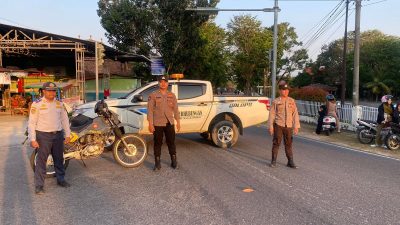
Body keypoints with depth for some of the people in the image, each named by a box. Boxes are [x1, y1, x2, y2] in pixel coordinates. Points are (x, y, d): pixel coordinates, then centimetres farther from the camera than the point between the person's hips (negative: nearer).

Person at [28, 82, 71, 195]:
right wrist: (32, 139, -12)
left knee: (59, 159, 15)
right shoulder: (37, 104, -7)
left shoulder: (59, 104, 8)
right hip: (43, 135, -5)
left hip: (58, 135, 5)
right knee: (41, 160, -1)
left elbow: (65, 119, 14)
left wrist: (67, 134, 9)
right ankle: (39, 185, 8)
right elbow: (31, 122, -8)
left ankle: (61, 179, 30)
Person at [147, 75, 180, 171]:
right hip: (157, 124, -2)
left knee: (171, 142, 9)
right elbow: (150, 110, -5)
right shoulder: (153, 95, -1)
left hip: (169, 123, 3)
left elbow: (175, 109, 10)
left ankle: (174, 161, 21)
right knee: (157, 143, 5)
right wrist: (150, 124, -11)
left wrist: (178, 121, 6)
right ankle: (157, 163, 15)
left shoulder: (172, 95, 9)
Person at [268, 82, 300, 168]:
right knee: (276, 143, 0)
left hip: (288, 126, 3)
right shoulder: (276, 102, 1)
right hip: (278, 125, -2)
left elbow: (295, 114, 7)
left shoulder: (292, 101, 8)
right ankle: (273, 161, 10)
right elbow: (272, 114, 0)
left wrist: (296, 126, 2)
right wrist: (270, 126, -5)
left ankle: (290, 162, 16)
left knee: (288, 144, 8)